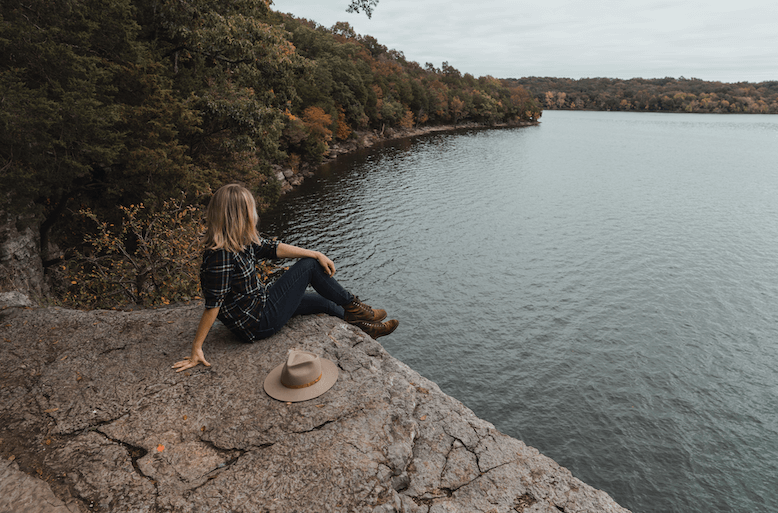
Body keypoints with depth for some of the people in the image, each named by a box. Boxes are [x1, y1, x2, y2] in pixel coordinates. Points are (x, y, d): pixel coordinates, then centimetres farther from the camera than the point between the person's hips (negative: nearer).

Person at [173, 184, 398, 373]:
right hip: (258, 323, -9)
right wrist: (196, 349, -25)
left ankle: (364, 326, 38)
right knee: (309, 266, -5)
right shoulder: (220, 255, -31)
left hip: (259, 303, 9)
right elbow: (212, 305, -29)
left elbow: (272, 248, 5)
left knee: (324, 302, 15)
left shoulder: (241, 241, -3)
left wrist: (317, 254, 4)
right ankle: (352, 306, 20)